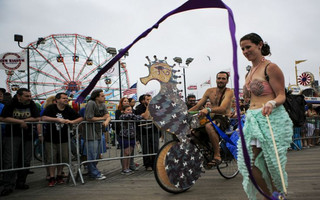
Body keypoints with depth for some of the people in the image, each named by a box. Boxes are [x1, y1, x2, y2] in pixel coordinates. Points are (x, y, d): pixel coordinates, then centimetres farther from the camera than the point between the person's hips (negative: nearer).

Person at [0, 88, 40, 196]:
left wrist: (23, 120, -10)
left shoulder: (32, 104, 1)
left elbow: (37, 118, -3)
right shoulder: (11, 104, -5)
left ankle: (21, 183, 20)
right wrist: (20, 121, -15)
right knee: (10, 161, -6)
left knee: (25, 161, 6)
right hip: (12, 136, -3)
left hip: (27, 136, 3)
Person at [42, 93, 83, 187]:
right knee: (51, 159, 2)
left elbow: (80, 118, 1)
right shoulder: (50, 108, -6)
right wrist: (58, 119, -24)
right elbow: (44, 118, -21)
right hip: (50, 139, -3)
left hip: (63, 139, 3)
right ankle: (52, 178, 14)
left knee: (63, 158, 6)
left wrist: (72, 121, -18)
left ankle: (59, 176, 24)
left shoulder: (68, 109, 4)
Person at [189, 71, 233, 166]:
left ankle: (217, 156, -28)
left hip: (224, 119, -6)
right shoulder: (210, 91, 11)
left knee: (208, 126, -37)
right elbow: (197, 106, 7)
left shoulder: (228, 92, -6)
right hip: (212, 118, 6)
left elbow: (223, 108, -24)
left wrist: (208, 110, -41)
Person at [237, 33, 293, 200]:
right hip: (252, 120, 7)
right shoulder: (249, 73, 18)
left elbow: (281, 95, -10)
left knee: (272, 164, 1)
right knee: (250, 163, 1)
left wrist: (271, 103, -29)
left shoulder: (270, 67, -4)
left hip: (271, 119, -7)